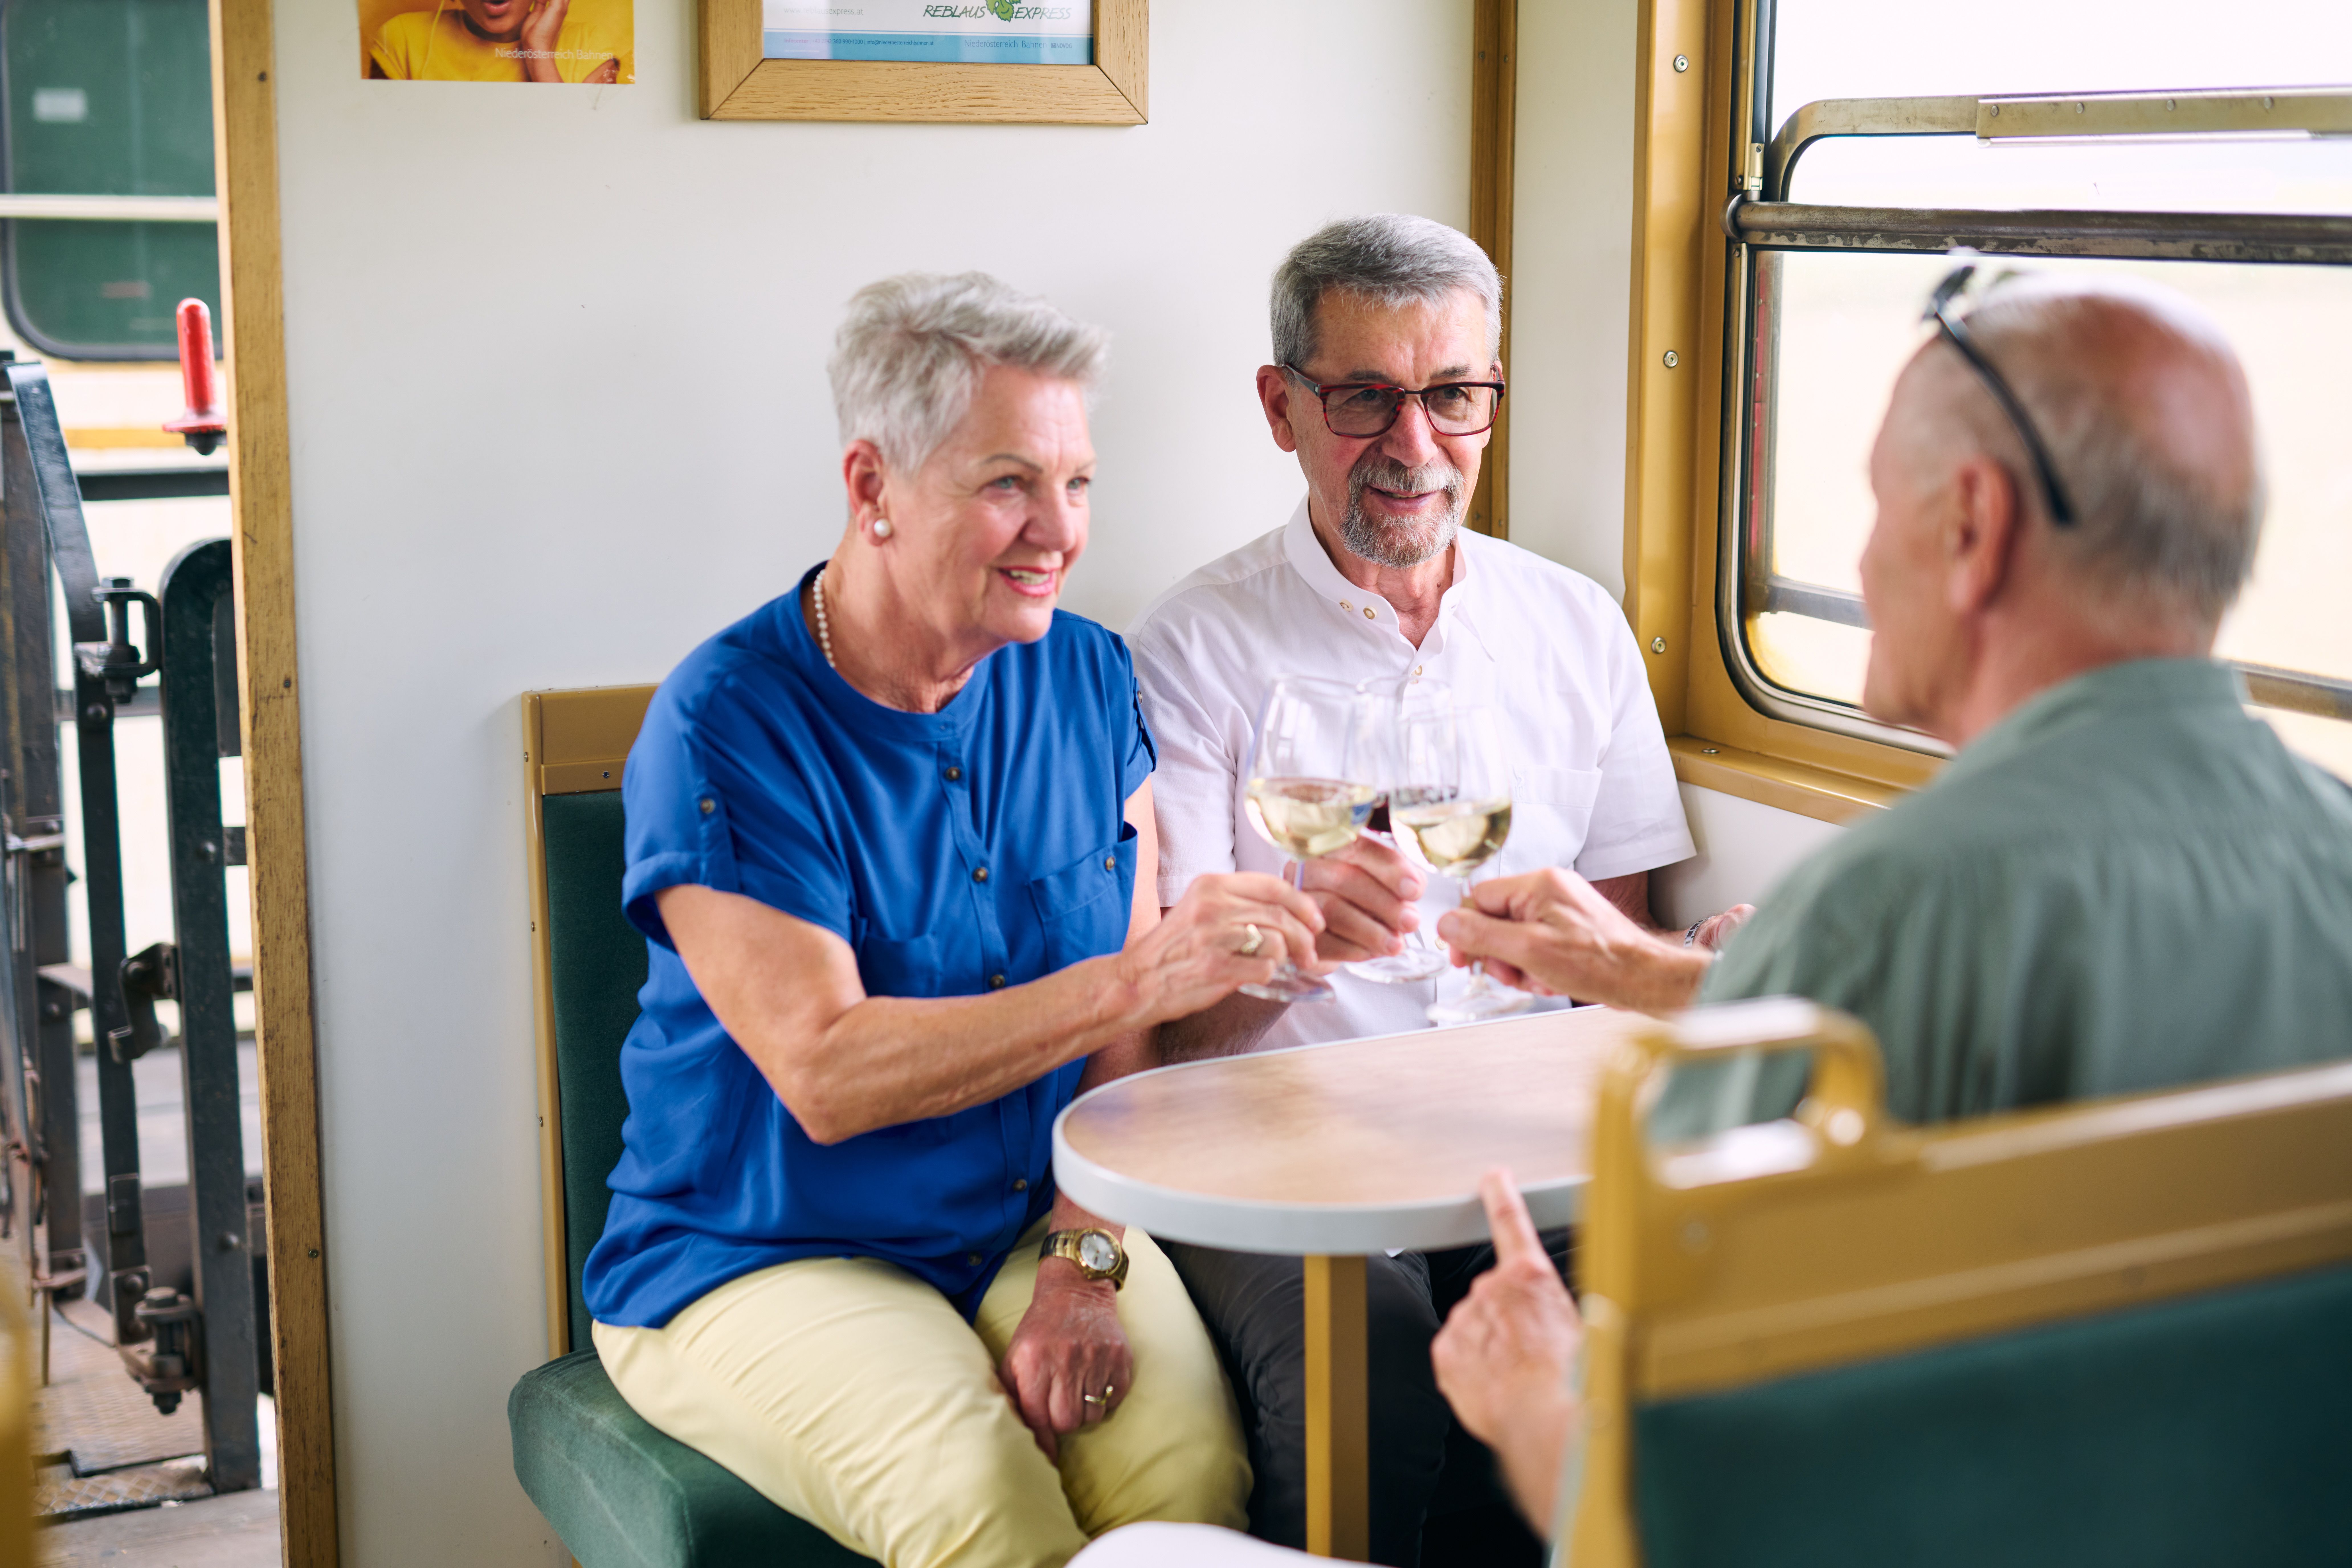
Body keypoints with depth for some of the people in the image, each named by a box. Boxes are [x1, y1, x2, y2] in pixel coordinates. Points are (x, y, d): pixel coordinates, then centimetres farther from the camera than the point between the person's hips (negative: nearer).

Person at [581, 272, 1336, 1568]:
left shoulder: (1087, 680, 4)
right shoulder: (726, 727, -13)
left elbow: (1123, 1029, 2)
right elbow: (824, 1074, -22)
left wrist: (1084, 1264, -12)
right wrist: (1133, 972, -29)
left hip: (1038, 1228, 4)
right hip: (757, 1262, -4)